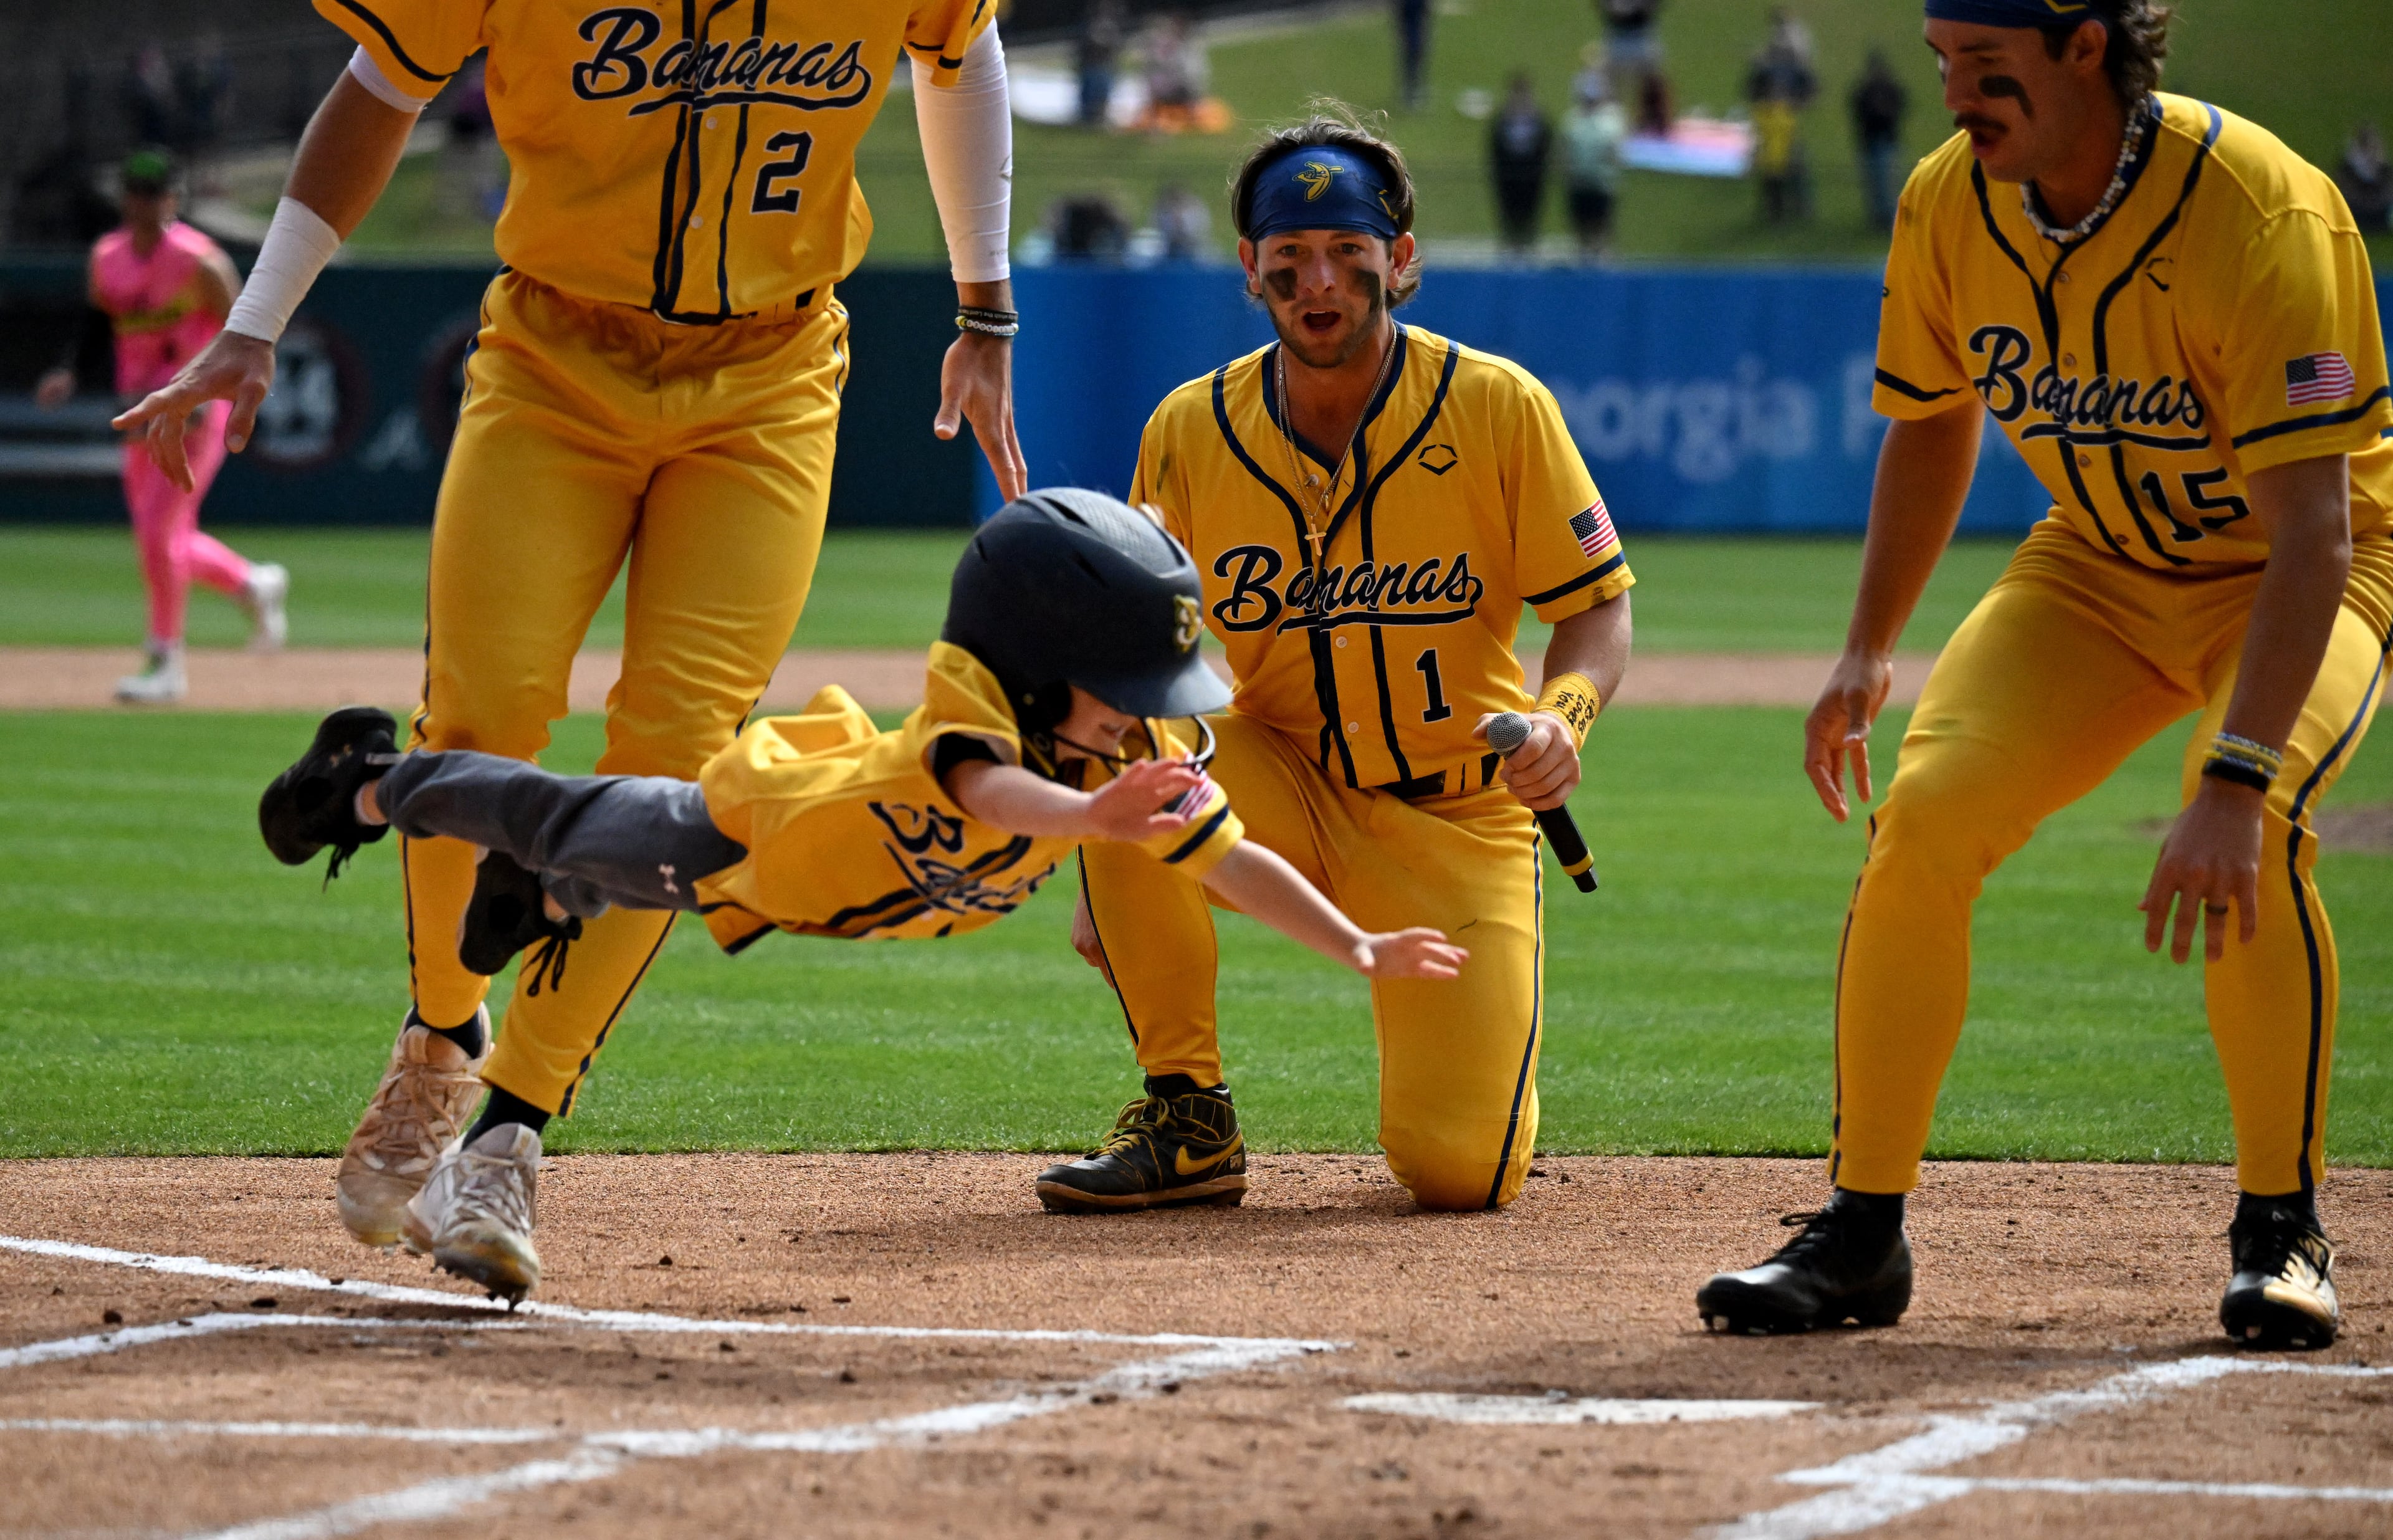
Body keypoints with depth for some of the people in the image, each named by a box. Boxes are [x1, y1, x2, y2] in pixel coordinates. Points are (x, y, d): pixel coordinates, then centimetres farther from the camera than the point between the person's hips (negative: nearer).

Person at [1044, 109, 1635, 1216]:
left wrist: (1562, 717, -26)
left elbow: (1597, 608, -3)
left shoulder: (1498, 410, -10)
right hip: (1279, 785, 2)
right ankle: (1187, 1121, -15)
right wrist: (1102, 890, -5)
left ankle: (1475, 1024, 24)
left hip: (1458, 819, -2)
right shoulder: (1190, 433, -5)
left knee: (1461, 1172, -16)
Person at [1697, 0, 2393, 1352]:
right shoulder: (1950, 206, -13)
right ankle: (1862, 1236, -3)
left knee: (2250, 835, -32)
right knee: (1923, 814, -16)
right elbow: (1935, 420, 9)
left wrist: (2236, 781, -47)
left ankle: (2283, 1234, -13)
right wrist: (1870, 652, 1)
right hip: (2103, 569, 5)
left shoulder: (2256, 211, -32)